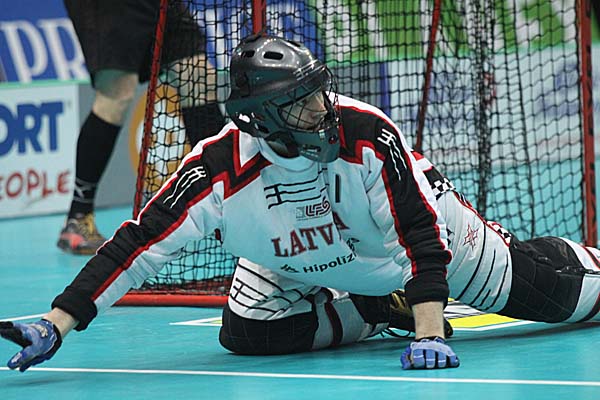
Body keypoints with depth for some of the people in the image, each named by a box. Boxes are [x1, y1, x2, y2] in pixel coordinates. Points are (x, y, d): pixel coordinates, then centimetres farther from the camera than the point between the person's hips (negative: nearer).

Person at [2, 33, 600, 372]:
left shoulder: (367, 133, -38)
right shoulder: (221, 169, -35)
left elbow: (423, 239, -36)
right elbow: (138, 246, -35)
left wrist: (430, 330, -47)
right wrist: (58, 323, -43)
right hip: (300, 267, 2)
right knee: (246, 334, -19)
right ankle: (383, 312, 1)